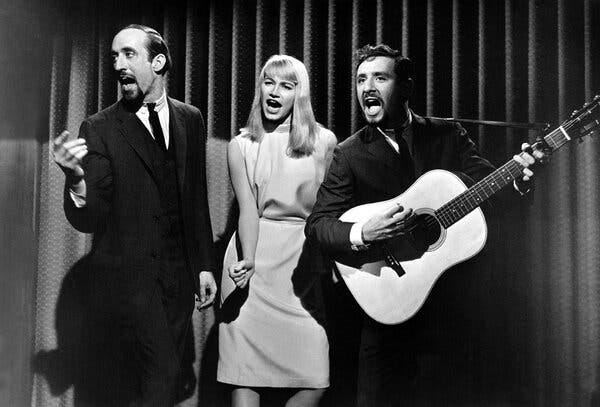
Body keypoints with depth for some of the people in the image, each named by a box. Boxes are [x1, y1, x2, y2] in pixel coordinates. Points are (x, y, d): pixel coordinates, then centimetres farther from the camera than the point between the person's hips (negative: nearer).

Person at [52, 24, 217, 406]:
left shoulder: (190, 119, 6)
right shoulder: (100, 128, -6)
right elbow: (88, 220, -11)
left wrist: (204, 265, 11)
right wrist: (77, 178, -30)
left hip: (179, 276, 4)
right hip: (129, 277, -4)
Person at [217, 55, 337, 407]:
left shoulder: (324, 142, 6)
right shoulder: (241, 145, 7)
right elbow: (248, 210, -3)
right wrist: (248, 260, -17)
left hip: (303, 262, 1)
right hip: (255, 260, 0)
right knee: (245, 372, -2)